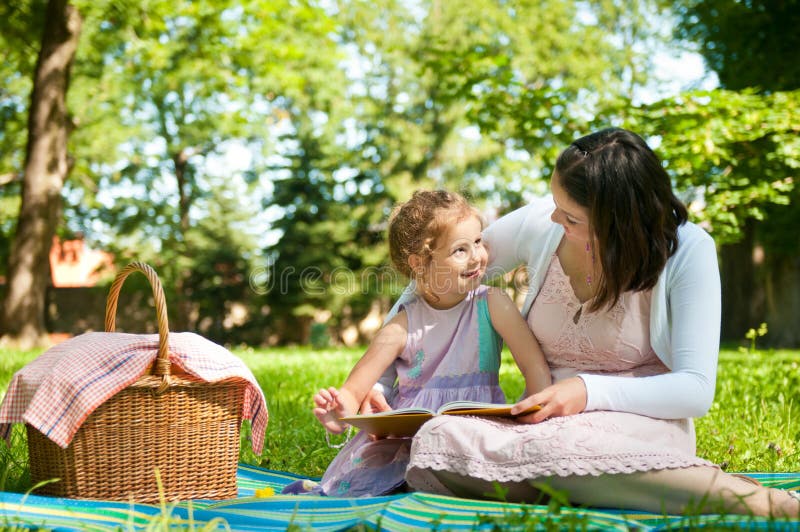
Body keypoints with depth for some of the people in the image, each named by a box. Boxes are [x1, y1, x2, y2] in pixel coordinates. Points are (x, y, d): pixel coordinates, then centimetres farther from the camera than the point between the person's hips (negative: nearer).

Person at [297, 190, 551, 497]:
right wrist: (339, 413, -26)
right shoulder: (403, 327, -3)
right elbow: (353, 392, -2)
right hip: (408, 435, -1)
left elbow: (536, 367, -4)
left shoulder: (492, 305, -2)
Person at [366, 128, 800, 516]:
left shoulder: (687, 251, -11)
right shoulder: (539, 225, -4)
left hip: (642, 425, -3)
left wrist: (590, 391, -26)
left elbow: (695, 389, -11)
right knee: (435, 441, -29)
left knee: (553, 445, -41)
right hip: (549, 422, 3)